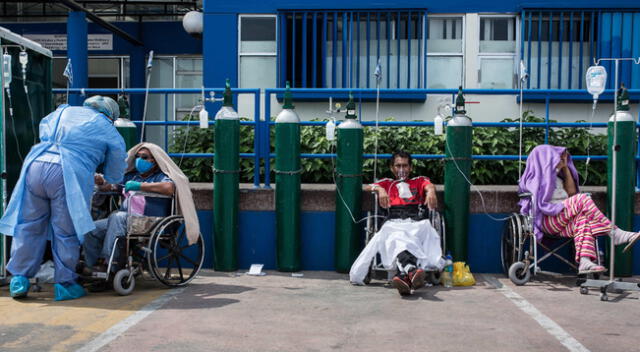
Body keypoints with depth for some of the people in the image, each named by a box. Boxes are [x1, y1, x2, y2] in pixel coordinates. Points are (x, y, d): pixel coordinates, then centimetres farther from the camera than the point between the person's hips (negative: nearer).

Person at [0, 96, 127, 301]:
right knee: (66, 232, 6)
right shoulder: (110, 133, 16)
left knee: (29, 225, 14)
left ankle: (19, 278, 19)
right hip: (69, 176, -4)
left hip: (35, 166, 4)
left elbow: (43, 129, 41)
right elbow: (114, 176, 20)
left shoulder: (64, 111, 26)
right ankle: (64, 285, 15)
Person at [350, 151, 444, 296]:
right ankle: (411, 269, -68)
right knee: (398, 236, -39)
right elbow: (367, 187, 16)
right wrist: (379, 189, -9)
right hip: (393, 224, 0)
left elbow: (430, 186, 9)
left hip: (415, 223, 1)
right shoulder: (387, 183, 35)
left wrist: (431, 191, -19)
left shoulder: (419, 181, 34)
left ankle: (404, 275, -62)